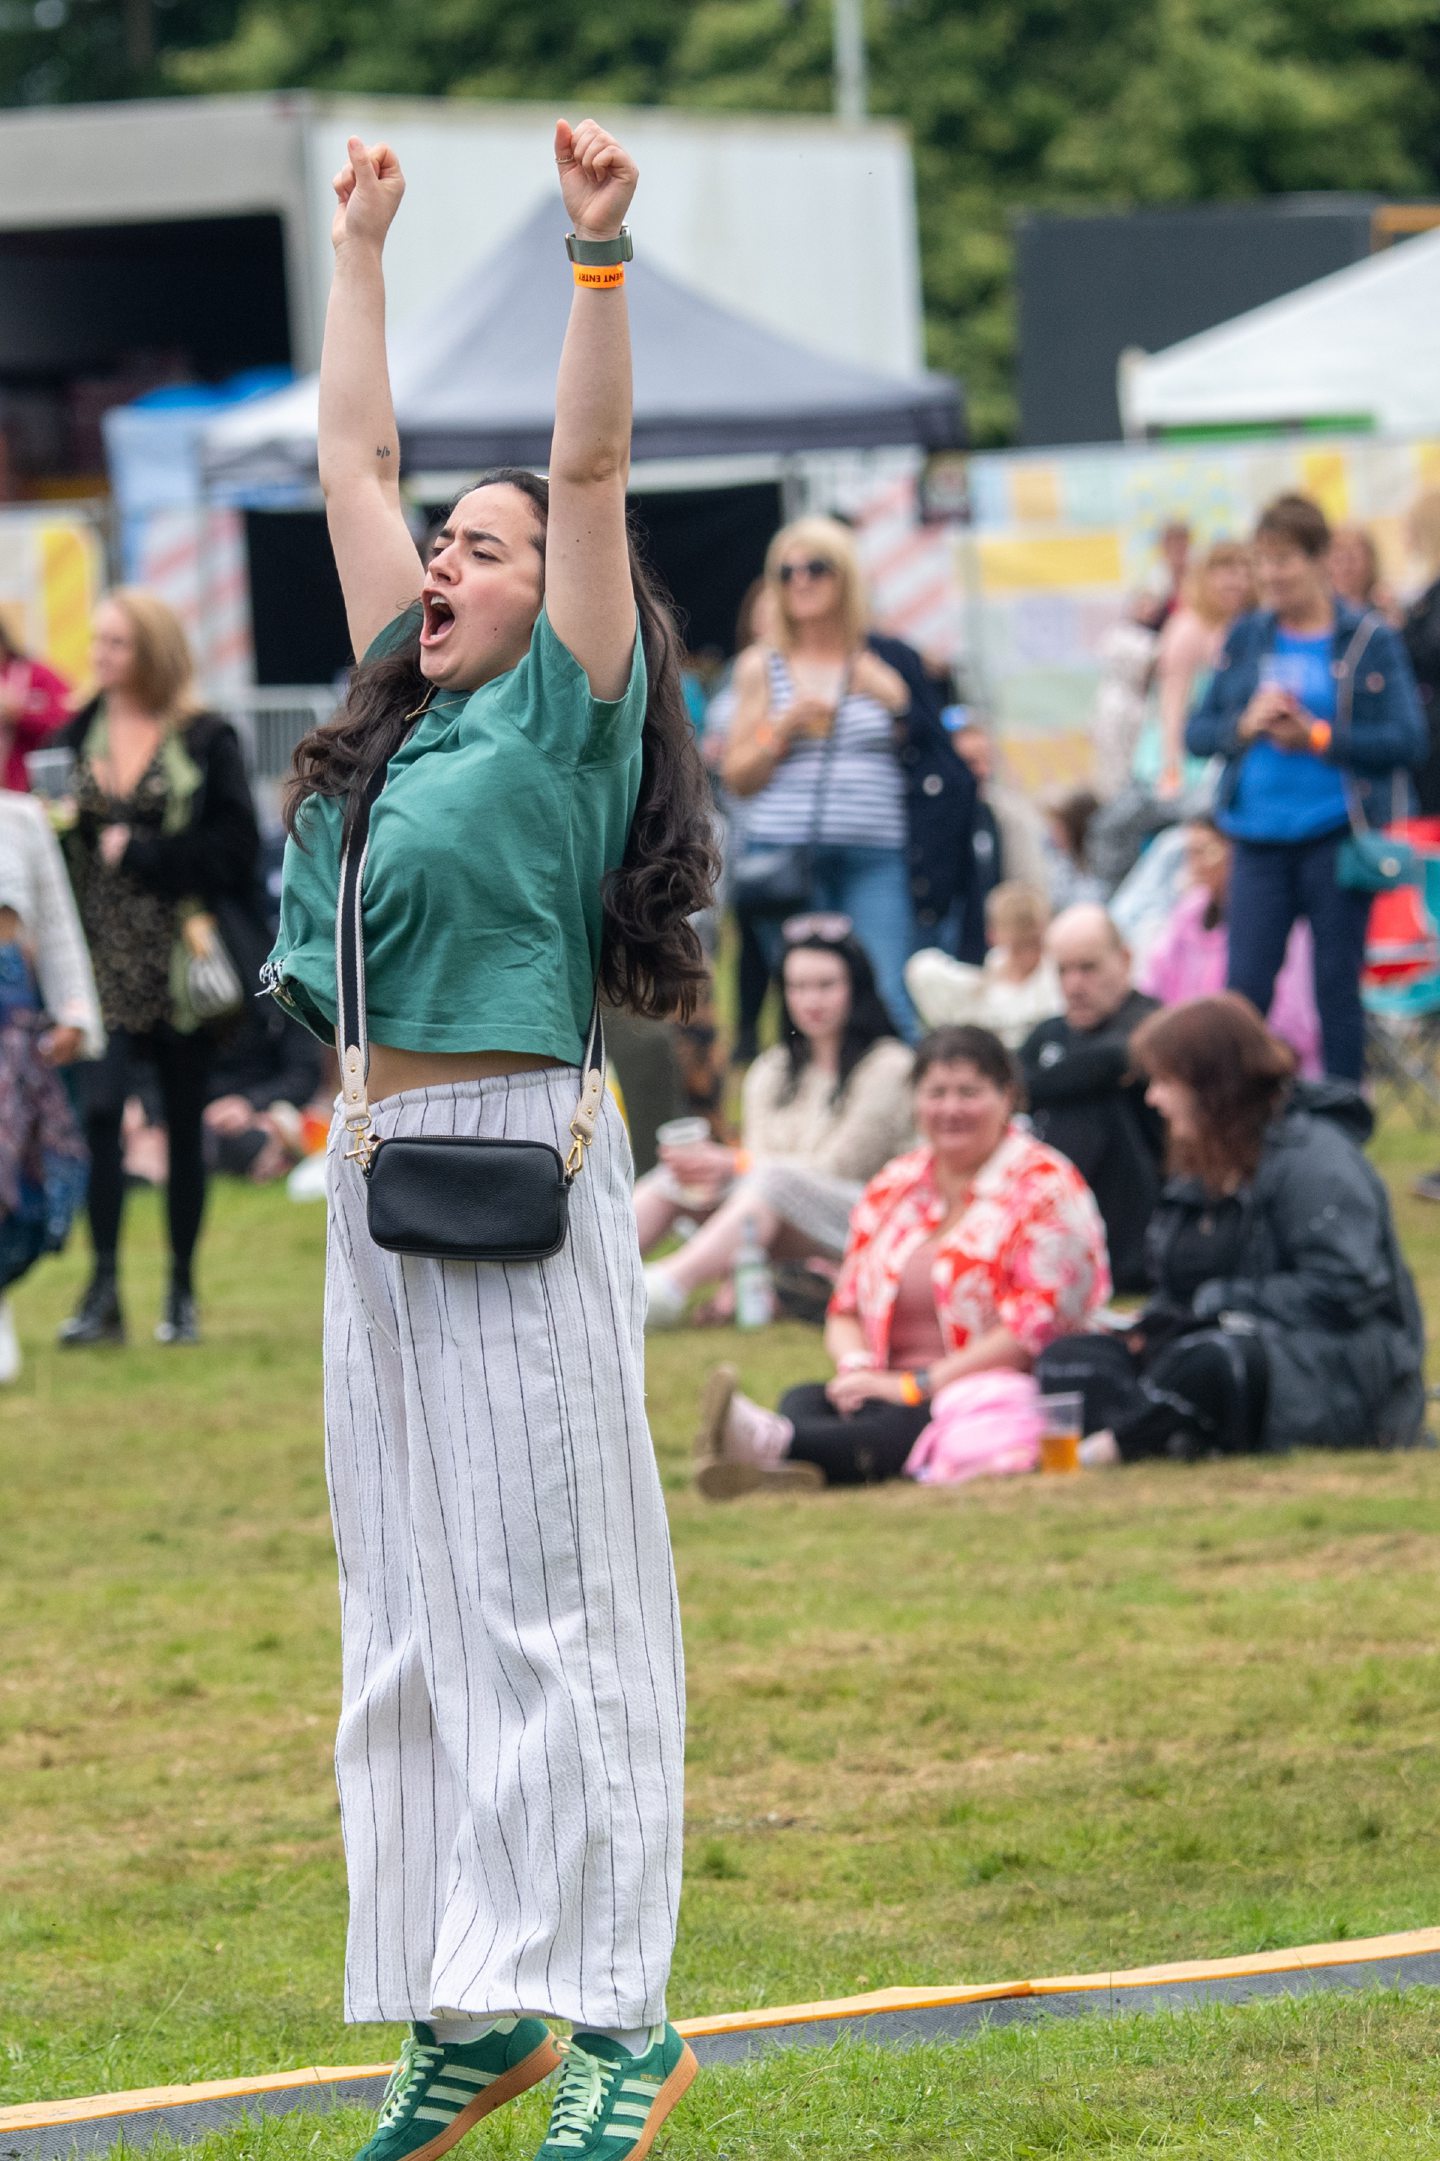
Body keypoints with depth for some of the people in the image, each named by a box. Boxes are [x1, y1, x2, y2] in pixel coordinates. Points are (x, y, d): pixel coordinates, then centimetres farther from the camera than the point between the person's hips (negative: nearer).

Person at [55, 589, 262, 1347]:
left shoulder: (205, 740, -3)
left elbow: (233, 843, -9)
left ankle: (182, 1291, 17)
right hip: (103, 957, 2)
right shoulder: (78, 736, 8)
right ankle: (103, 1291, -11)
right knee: (97, 1111, -13)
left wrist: (137, 851, -13)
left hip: (180, 958, -2)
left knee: (184, 1122, 7)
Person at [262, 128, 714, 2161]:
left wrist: (600, 253, -19)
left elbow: (590, 469, -13)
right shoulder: (401, 710, 14)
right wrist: (361, 250, 24)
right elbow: (355, 457, 21)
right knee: (411, 1598, 9)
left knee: (552, 1598, -8)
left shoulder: (569, 709, -4)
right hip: (384, 1174, 8)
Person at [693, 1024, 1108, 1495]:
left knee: (905, 1427, -38)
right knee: (802, 1400, -28)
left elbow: (1032, 1330, -10)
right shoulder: (891, 1188, 20)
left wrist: (915, 1385, -17)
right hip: (889, 1388, 5)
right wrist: (855, 1365, -5)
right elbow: (846, 1310, 21)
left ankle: (774, 1442, -66)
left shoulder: (1044, 1188, 0)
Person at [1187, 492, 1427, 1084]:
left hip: (1337, 835, -3)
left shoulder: (1370, 641, -2)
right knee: (1244, 989, -2)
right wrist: (1245, 724, -11)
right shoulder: (1246, 638, 9)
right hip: (1260, 836, 3)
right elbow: (1197, 733, 9)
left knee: (1337, 988, 4)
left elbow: (1407, 741, -8)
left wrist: (1318, 737, -17)